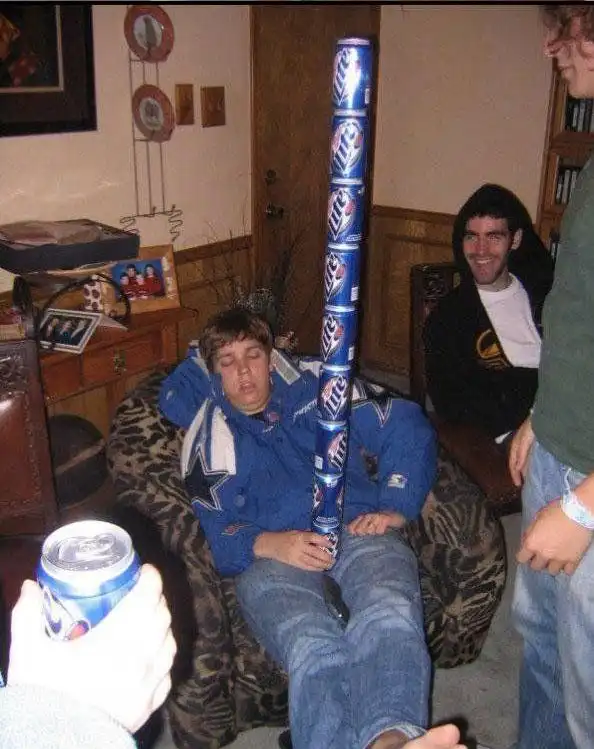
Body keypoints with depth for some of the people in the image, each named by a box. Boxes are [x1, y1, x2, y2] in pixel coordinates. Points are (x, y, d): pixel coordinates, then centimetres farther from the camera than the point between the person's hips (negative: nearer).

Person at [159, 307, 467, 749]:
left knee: (392, 617, -36)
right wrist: (269, 545, -13)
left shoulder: (316, 392, 26)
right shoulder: (210, 436, 23)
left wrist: (395, 509, 5)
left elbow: (408, 428, 19)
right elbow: (214, 531, 9)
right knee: (312, 647, -37)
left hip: (357, 528, 1)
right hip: (269, 549, -1)